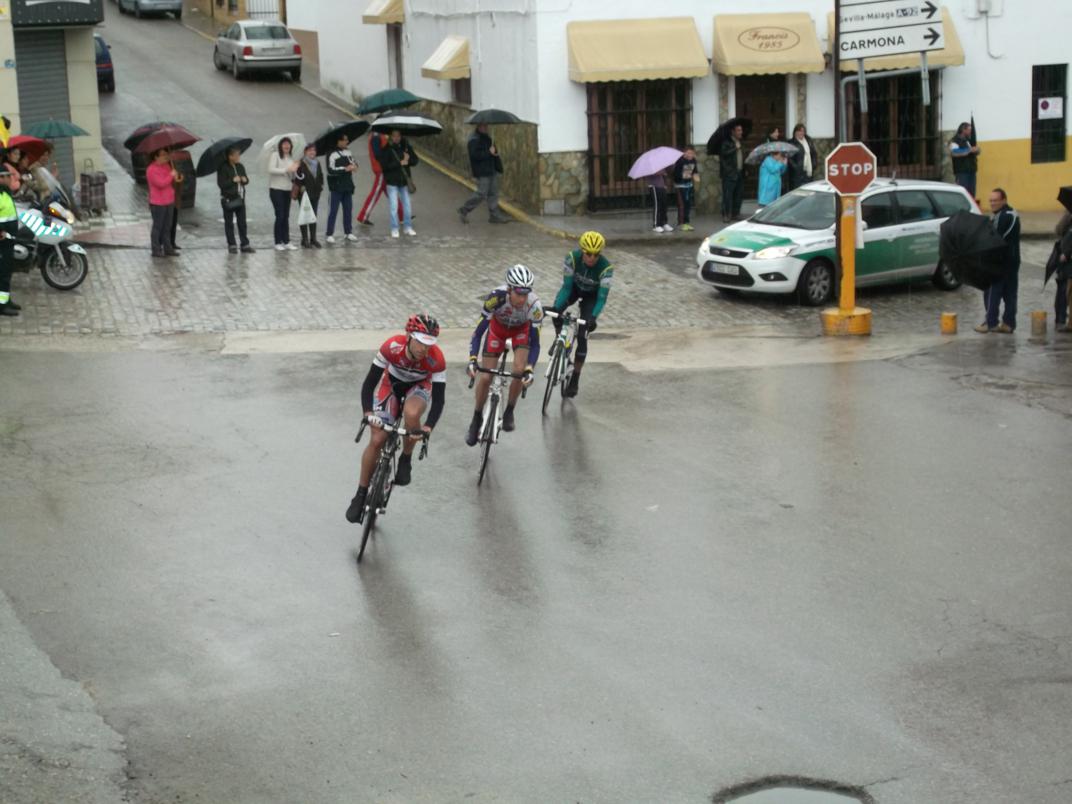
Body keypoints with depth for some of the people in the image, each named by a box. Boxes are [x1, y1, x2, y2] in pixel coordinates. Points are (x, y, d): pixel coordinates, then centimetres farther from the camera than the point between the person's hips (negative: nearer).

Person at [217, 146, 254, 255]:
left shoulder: (240, 167, 10)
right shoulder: (223, 168, -9)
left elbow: (246, 180, 20)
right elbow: (221, 183, -15)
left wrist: (245, 180, -3)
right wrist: (233, 181, -21)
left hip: (240, 198, 5)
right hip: (228, 199, -5)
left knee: (242, 222, 4)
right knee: (229, 223, 3)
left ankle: (245, 244, 7)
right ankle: (232, 245, 8)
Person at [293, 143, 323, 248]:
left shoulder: (317, 163, 11)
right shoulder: (301, 164, -12)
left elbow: (321, 176, 21)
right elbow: (297, 178, -16)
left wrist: (321, 186, 9)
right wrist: (301, 187, -19)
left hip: (315, 193, 7)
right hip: (304, 194, -7)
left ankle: (313, 239, 18)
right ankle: (305, 240, 2)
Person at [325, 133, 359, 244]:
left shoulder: (348, 152, 8)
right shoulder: (332, 154, -15)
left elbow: (353, 162, 19)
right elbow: (331, 170, -20)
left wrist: (354, 166, -6)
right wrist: (345, 169, -17)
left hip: (347, 186, 7)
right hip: (336, 187, -7)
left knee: (348, 209, 11)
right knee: (333, 211, -3)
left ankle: (348, 232, 22)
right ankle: (330, 234, 1)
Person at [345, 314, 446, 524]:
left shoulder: (436, 359, -33)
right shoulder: (392, 347, -34)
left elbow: (439, 399, -29)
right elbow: (369, 382, -28)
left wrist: (428, 427, -44)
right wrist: (368, 412, -42)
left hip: (419, 386, -1)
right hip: (391, 383, 1)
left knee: (411, 413, -36)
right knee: (377, 440, -9)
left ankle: (406, 460, -8)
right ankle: (361, 494, 8)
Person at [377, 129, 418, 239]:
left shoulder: (406, 147, 3)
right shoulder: (386, 149, -9)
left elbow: (415, 160, 4)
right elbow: (384, 165, -17)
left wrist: (408, 160, -18)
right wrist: (399, 163, -22)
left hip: (404, 181, 4)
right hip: (392, 181, -4)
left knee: (407, 205, 9)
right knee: (394, 206, -4)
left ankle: (408, 227, 21)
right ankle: (394, 229, 4)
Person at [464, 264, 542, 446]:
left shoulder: (534, 305, -37)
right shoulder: (496, 297, -39)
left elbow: (535, 343, -30)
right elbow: (478, 331, -33)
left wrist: (529, 370, -44)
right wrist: (472, 360, -45)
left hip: (521, 329, 0)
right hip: (498, 327, 0)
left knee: (519, 370, -22)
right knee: (485, 377, -5)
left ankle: (509, 411, 4)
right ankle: (477, 419, 18)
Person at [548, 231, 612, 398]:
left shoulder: (606, 268, -34)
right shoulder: (572, 258, -30)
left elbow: (602, 297, -32)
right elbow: (566, 286, -27)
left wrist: (593, 317, -47)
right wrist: (555, 307, -40)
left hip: (591, 295, -2)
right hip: (574, 288, 2)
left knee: (582, 336, -12)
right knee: (556, 311, -29)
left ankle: (575, 379, 1)